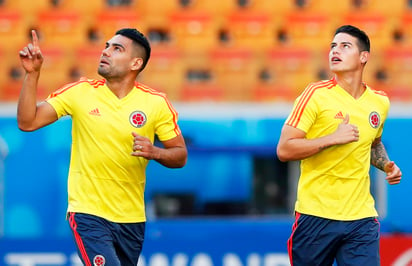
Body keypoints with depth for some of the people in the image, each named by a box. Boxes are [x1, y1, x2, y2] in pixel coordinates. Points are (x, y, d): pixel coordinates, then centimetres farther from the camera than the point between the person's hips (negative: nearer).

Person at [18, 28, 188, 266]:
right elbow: (27, 122, -4)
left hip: (132, 219, 3)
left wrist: (154, 152, -18)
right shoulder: (80, 92, -3)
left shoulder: (156, 103, -2)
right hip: (88, 213, -3)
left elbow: (180, 155, 3)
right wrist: (32, 74, -13)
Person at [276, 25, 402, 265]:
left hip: (362, 218, 3)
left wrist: (386, 165, 9)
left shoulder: (380, 102, 9)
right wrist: (333, 138, -19)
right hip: (316, 216, -3)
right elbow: (284, 150, -11)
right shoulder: (316, 94, -6)